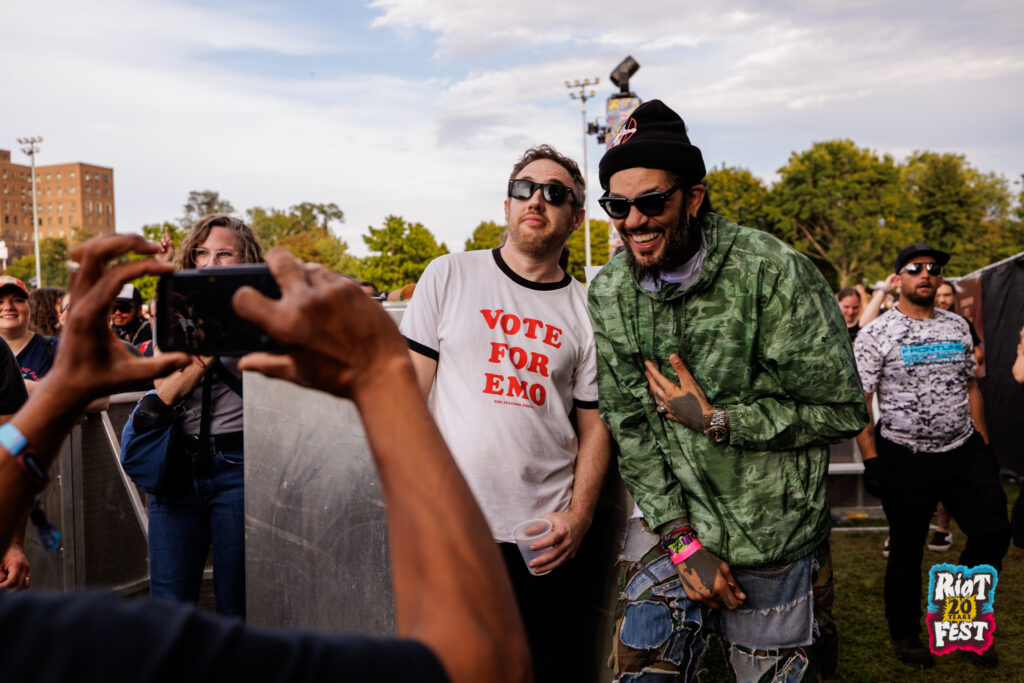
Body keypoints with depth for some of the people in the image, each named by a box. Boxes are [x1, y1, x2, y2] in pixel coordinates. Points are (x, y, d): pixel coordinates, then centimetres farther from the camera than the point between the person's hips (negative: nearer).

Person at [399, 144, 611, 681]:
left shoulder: (585, 311, 5)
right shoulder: (449, 275, 3)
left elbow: (593, 426, 6)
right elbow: (410, 389, 3)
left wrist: (577, 517, -6)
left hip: (544, 541, 1)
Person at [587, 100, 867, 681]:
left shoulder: (774, 274, -17)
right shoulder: (610, 291, -3)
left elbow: (842, 411, -13)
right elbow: (628, 424, -3)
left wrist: (715, 421, -19)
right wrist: (682, 540, -9)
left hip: (772, 543, -3)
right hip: (668, 523, 4)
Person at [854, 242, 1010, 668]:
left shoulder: (957, 327, 9)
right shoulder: (876, 335, -8)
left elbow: (970, 387, 16)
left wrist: (984, 444, 12)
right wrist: (871, 459, -14)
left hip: (964, 451, 5)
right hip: (906, 459, -5)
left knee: (993, 531, 2)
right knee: (906, 549, 7)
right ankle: (905, 635, 27)